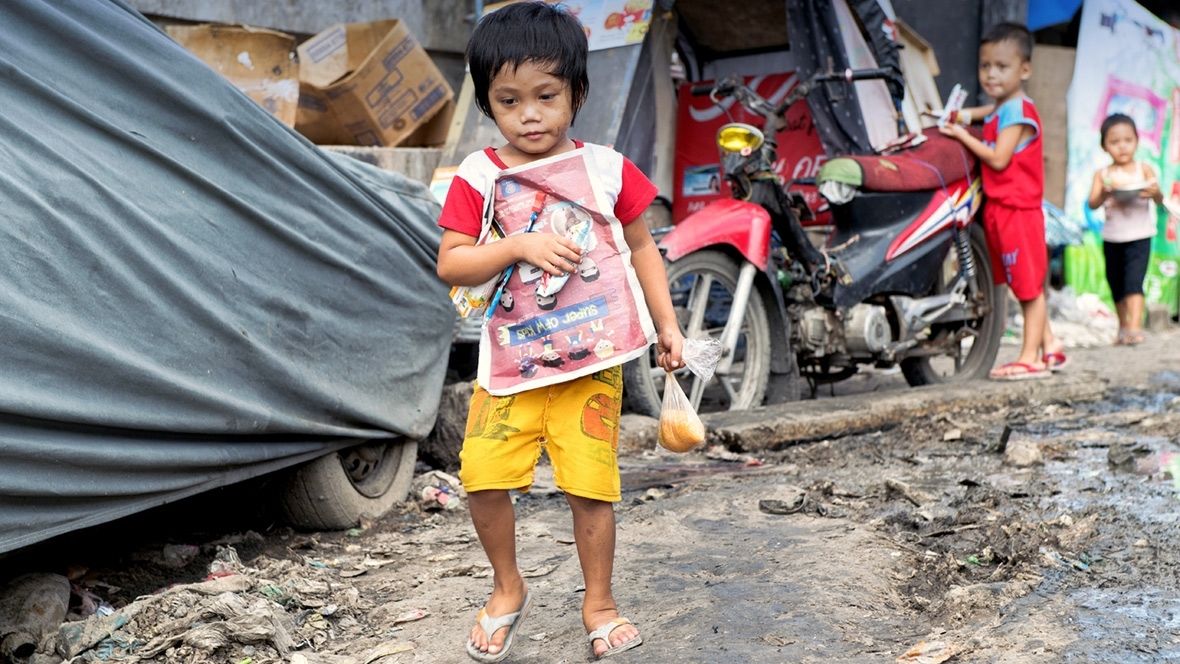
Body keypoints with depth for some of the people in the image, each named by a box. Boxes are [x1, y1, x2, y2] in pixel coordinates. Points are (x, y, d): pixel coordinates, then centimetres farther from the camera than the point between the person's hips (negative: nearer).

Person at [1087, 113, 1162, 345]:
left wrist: (1155, 193, -33)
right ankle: (1123, 327, 29)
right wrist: (1105, 192, -30)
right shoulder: (1102, 174, 1)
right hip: (1112, 238, 3)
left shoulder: (1144, 170, -3)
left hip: (1139, 237, -3)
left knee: (1134, 280, -18)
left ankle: (1135, 326, -25)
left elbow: (1159, 200, -9)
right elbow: (1092, 204, -9)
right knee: (1116, 285, 14)